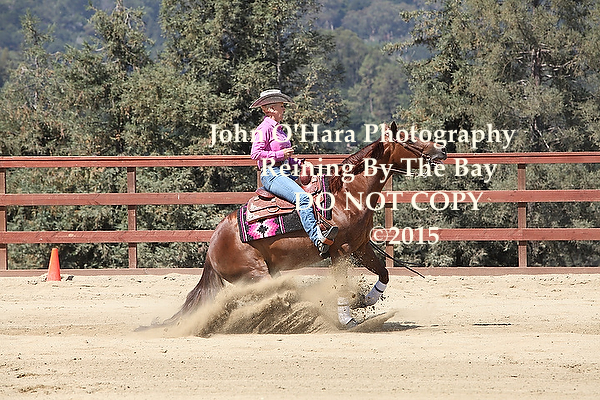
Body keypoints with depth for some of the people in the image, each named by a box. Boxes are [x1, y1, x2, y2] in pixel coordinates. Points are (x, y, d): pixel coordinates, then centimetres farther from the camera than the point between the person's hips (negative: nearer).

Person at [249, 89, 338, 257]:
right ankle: (318, 239, -42)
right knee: (303, 198, -30)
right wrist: (280, 154, -15)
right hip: (272, 175, -10)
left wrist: (298, 163, 12)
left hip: (286, 173, 10)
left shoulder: (278, 130, 22)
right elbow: (255, 153, -16)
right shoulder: (264, 129, -6)